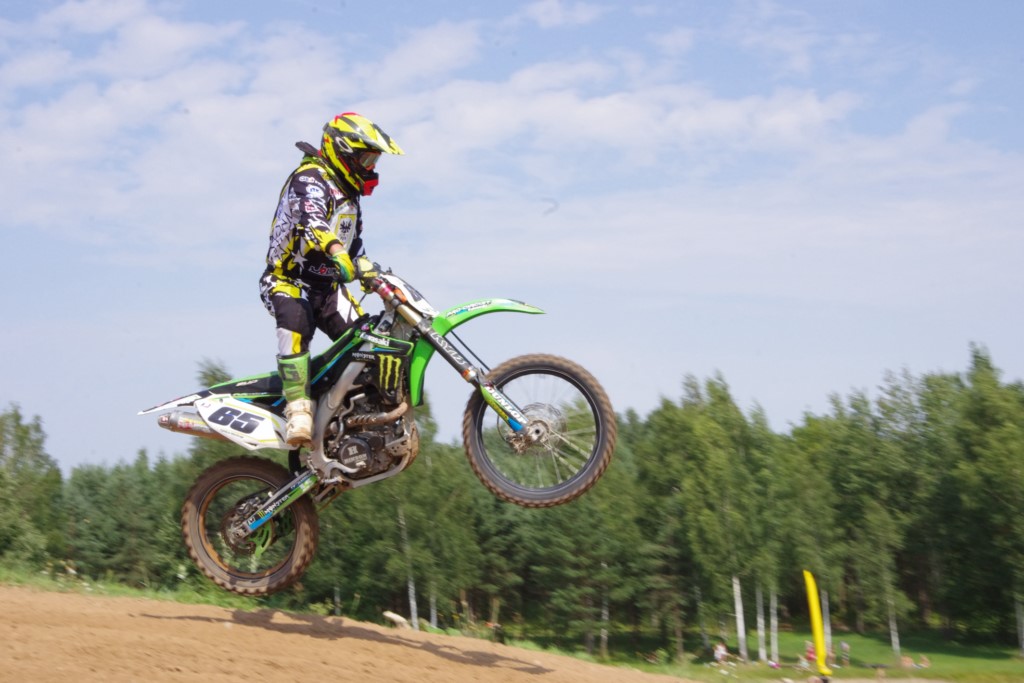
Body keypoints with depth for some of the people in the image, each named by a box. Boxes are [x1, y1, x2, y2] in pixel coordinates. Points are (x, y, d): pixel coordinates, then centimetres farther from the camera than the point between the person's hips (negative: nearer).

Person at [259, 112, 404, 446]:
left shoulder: (348, 195, 19)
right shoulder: (311, 178, -13)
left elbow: (354, 244, 33)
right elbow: (311, 219, -35)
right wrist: (337, 252, -52)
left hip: (327, 287, 9)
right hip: (288, 281, -8)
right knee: (296, 322, -38)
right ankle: (299, 409, -42)